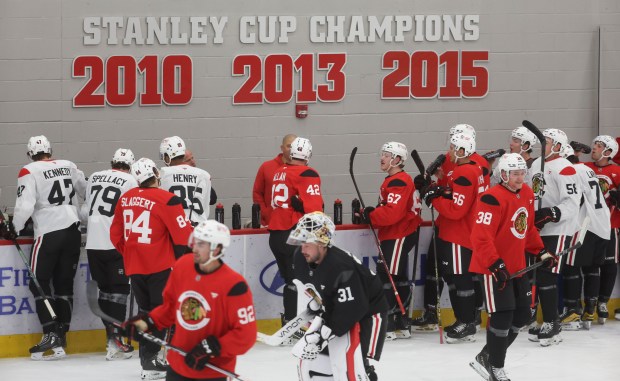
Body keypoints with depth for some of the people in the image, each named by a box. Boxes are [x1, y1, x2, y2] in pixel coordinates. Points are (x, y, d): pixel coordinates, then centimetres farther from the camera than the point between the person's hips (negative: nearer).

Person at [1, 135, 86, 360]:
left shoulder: (29, 172, -7)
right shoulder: (68, 166, 10)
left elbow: (25, 205, -15)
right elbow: (86, 192, 23)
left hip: (49, 234, -5)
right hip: (73, 231, 6)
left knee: (39, 283, 1)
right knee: (64, 283, 11)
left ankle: (51, 336, -10)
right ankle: (61, 335, 11)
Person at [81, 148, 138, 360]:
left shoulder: (94, 178, 14)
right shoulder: (130, 182, -3)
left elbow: (85, 212, 18)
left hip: (93, 244, 5)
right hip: (116, 244, -5)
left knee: (104, 288, 14)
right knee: (119, 289, -2)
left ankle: (111, 338, 16)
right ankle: (116, 343, -10)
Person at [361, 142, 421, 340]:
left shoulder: (399, 182, -18)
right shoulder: (392, 181, 17)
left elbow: (393, 213, -27)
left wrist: (371, 216, -18)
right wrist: (372, 214, 7)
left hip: (400, 236, -11)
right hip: (392, 235, 11)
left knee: (386, 275, -12)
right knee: (398, 278, 14)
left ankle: (387, 325, -12)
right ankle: (401, 325, 20)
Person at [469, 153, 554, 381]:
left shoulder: (527, 194, 8)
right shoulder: (493, 199, -20)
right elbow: (481, 237, -26)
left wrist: (541, 252, 17)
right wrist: (496, 265, -31)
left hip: (516, 266, 9)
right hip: (493, 267, -9)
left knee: (522, 315, 11)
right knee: (503, 316, -9)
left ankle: (487, 356, 23)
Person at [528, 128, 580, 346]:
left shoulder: (564, 169, -14)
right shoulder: (536, 164, 13)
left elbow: (572, 203, -21)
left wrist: (551, 213, -31)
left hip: (558, 231, -9)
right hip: (538, 230, 9)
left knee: (546, 276, -13)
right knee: (537, 275, 10)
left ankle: (552, 325, -9)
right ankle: (547, 321, 20)